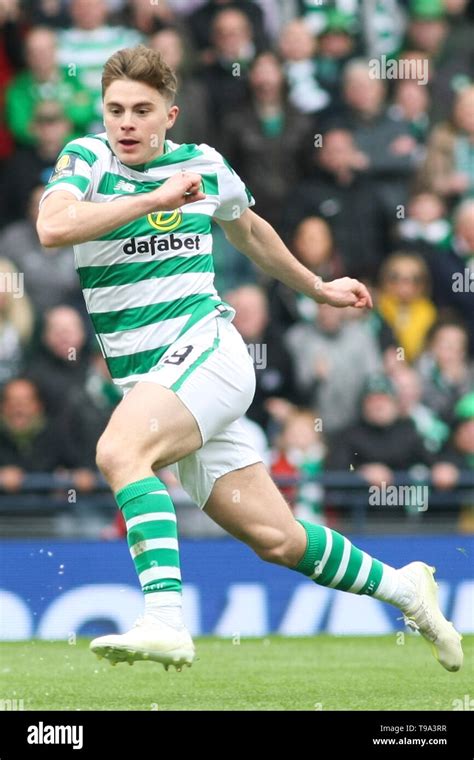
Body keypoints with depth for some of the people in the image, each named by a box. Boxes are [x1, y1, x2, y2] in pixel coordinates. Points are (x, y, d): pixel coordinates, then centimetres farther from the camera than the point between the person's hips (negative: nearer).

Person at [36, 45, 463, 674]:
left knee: (119, 451, -33)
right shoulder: (87, 160, 3)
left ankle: (165, 622, -42)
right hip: (143, 380, 2)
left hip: (206, 351, -2)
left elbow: (248, 231, 29)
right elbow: (52, 227, -19)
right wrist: (154, 199, -20)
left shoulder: (205, 166, 7)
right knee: (277, 539, 3)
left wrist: (316, 287, 41)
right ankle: (402, 587, 24)